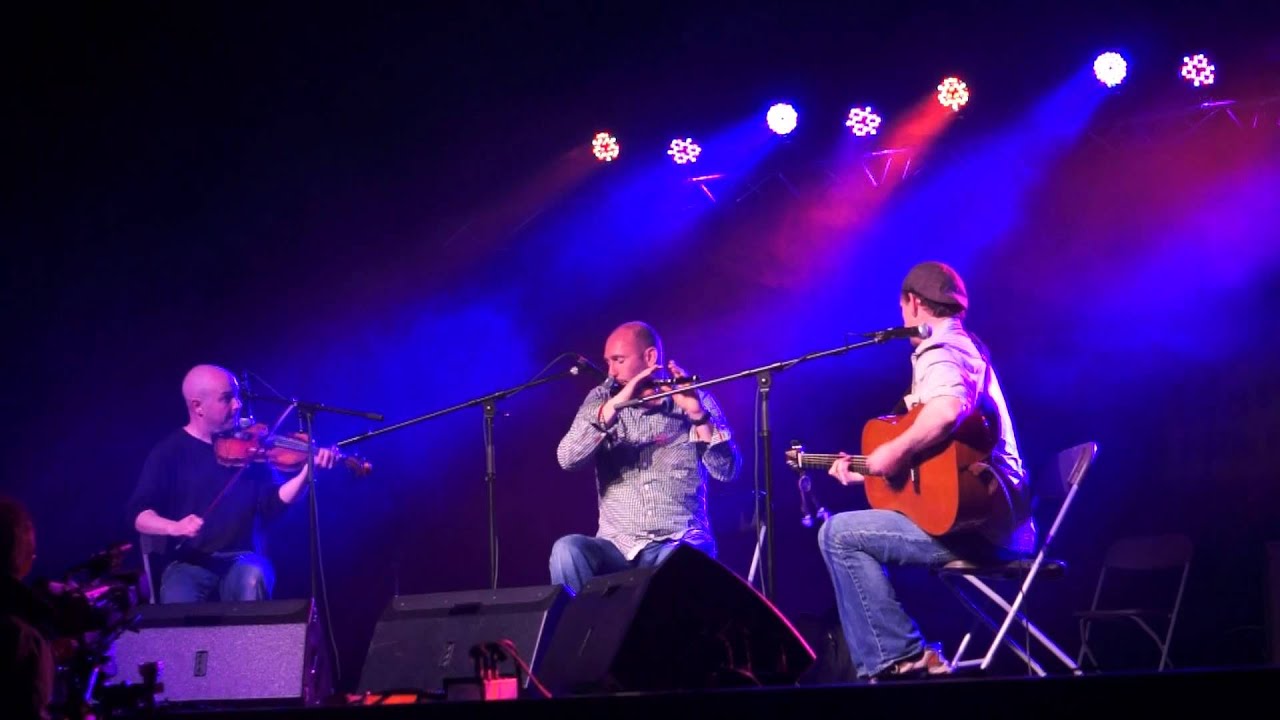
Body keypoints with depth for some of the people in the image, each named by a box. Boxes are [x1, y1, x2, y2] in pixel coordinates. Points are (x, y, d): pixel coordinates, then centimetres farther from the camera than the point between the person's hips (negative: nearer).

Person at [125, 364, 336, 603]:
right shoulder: (169, 452, 3)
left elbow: (274, 503, -1)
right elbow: (139, 514, -4)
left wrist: (308, 470, -18)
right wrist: (174, 527, -25)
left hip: (244, 560, 2)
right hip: (189, 563, -1)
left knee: (252, 579, -34)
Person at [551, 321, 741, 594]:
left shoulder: (695, 399, 5)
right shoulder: (601, 400, 10)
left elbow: (727, 471, -7)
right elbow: (568, 459, -8)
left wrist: (697, 413, -21)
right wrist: (616, 404, -18)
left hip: (680, 543, -2)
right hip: (616, 545, 2)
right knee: (566, 549, -28)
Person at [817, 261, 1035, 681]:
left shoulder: (938, 350, -11)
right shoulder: (965, 347, 22)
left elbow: (946, 411, -35)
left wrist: (895, 452, -22)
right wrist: (867, 471, 28)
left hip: (975, 525, -11)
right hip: (995, 520, 11)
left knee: (839, 535, -11)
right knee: (858, 535, 20)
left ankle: (901, 659, -10)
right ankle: (879, 661, 16)